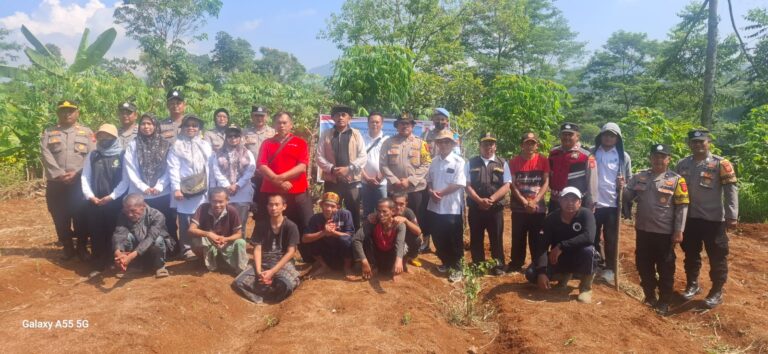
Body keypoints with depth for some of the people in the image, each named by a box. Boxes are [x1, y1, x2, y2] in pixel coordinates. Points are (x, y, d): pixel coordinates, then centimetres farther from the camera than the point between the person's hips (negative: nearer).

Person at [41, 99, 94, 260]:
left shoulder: (86, 132, 7)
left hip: (80, 182, -1)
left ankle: (82, 247, 15)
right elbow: (45, 154, -3)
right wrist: (59, 174, -15)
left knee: (81, 216, 1)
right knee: (60, 217, 7)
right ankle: (68, 247, 20)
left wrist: (76, 173, -14)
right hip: (55, 183, 2)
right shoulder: (48, 132, 10)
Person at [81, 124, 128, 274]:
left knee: (114, 234, 0)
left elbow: (126, 179, -6)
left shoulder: (122, 155, -1)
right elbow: (85, 177, 9)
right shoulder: (92, 155, 11)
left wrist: (112, 196, -13)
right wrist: (90, 196, -4)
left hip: (115, 202, -3)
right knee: (96, 235, 6)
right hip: (94, 203, 4)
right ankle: (98, 265, 16)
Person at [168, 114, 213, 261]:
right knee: (185, 221, 0)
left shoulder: (205, 145, 12)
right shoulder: (177, 146, 1)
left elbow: (211, 166, 11)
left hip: (201, 189, 3)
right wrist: (176, 188, -13)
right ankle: (186, 249, 9)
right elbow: (173, 168, -5)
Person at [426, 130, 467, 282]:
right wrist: (431, 191, -7)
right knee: (439, 238, 15)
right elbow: (429, 180, 14)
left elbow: (459, 184, -16)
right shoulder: (434, 161, 7)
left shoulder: (458, 161, -10)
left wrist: (440, 193, -16)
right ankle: (445, 263, 34)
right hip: (435, 206, 6)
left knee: (454, 241, 4)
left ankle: (456, 268, 17)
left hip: (452, 208, -5)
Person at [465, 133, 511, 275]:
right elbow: (468, 185, -1)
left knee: (496, 239, 8)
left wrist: (491, 199, -16)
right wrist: (480, 200, -15)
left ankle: (498, 266, 21)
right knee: (476, 239, 10)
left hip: (496, 208, -1)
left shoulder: (502, 164, 3)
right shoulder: (471, 163, 4)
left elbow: (506, 186, -4)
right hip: (475, 208, 1)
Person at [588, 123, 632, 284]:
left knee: (611, 238, 6)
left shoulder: (623, 156, 3)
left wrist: (623, 184, -12)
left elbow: (629, 180, 10)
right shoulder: (591, 153, 3)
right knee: (593, 237, 9)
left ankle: (610, 268, 17)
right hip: (593, 202, 1)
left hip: (613, 203, -1)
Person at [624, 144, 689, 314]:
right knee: (644, 265, 13)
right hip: (643, 230, 4)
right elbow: (626, 197, 7)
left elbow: (682, 207, -7)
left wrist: (678, 231, -11)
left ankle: (664, 302, 21)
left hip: (665, 232, -4)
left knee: (665, 268, 8)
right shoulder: (639, 177, 6)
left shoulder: (676, 180, -5)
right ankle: (650, 296, 31)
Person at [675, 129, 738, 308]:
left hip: (714, 219, -4)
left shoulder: (720, 164, -8)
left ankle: (717, 291, 20)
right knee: (691, 254, 16)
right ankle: (692, 284, 34)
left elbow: (731, 190, -11)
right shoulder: (682, 164, 6)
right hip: (689, 218, 4)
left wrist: (732, 216, -16)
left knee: (717, 257, 6)